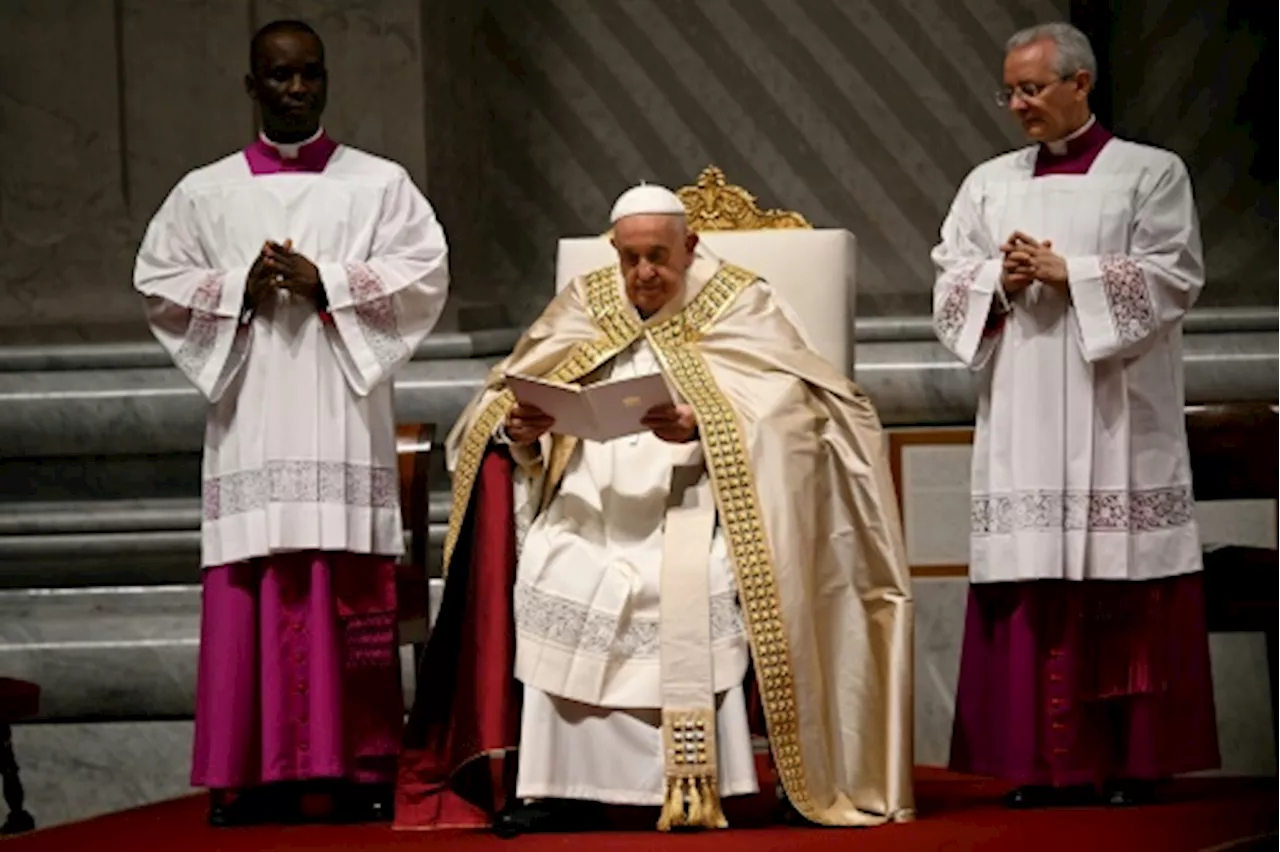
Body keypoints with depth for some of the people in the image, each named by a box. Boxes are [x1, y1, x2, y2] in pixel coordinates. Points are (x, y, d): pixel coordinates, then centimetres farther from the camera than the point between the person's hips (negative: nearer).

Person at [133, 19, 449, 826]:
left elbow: (427, 271, 0)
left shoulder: (381, 183, 9)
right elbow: (158, 280, 11)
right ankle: (259, 773, -2)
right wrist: (236, 290, -6)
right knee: (253, 593, -4)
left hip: (344, 417, -1)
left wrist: (326, 283, -10)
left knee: (353, 594, -5)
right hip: (251, 419, 1)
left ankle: (362, 770, -3)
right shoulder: (205, 192, 13)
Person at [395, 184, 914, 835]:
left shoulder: (738, 305, 7)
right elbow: (510, 395, 10)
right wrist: (519, 426, -15)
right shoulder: (585, 305, 16)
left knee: (694, 579, -33)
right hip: (595, 498, 3)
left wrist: (700, 426, -25)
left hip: (694, 495, -3)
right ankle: (565, 782, -25)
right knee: (549, 572, -26)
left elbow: (782, 401, -8)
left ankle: (694, 782, -29)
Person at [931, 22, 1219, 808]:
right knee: (1031, 588, -2)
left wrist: (1065, 274, -12)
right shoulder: (989, 184, 15)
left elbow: (1173, 277, -7)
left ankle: (1133, 762, 0)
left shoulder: (1152, 174, 3)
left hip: (1115, 422, -3)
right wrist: (999, 283, -9)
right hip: (1022, 426, 4)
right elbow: (949, 286, 12)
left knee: (1124, 592, -5)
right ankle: (1048, 764, 1)